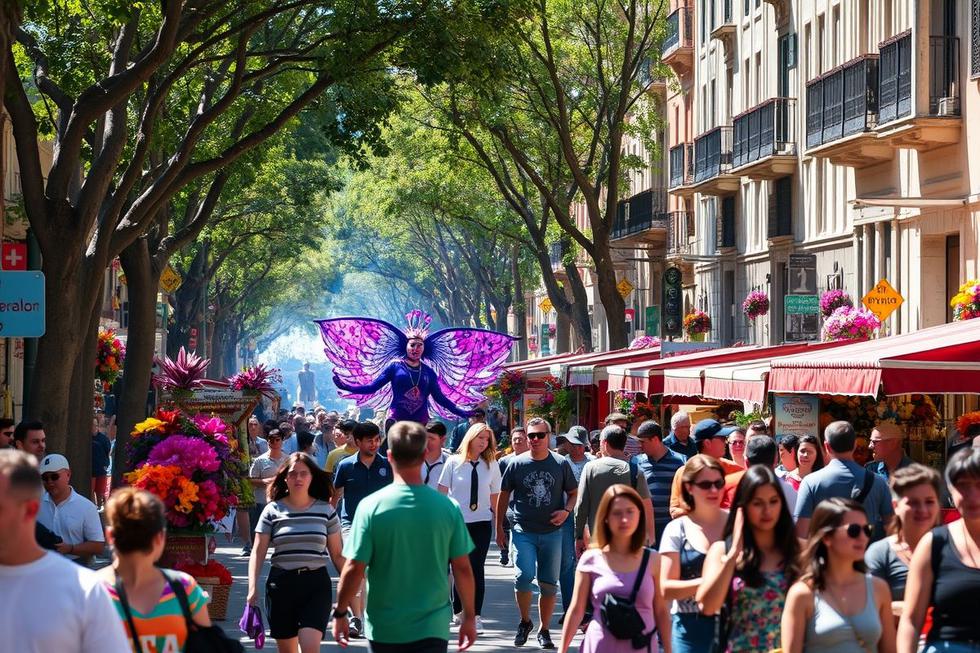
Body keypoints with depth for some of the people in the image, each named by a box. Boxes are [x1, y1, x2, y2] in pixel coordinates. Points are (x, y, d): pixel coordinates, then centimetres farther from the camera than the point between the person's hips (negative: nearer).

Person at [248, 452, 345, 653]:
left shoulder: (325, 510, 4)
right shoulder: (273, 510, 2)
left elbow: (338, 555, 8)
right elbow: (258, 553, 1)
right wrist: (253, 588, -9)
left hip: (316, 585, -1)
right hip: (281, 584, 1)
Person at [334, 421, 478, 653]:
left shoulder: (370, 506, -10)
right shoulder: (448, 507, -7)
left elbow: (354, 569, -10)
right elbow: (462, 568, -3)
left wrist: (340, 613, 4)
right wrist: (469, 617, 10)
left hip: (383, 628, 0)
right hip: (432, 629, 0)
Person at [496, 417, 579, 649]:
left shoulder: (561, 464, 2)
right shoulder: (517, 464, 1)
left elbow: (573, 493, 11)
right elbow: (504, 495, 9)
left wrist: (566, 511, -10)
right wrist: (499, 527, 8)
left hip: (552, 533, 1)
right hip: (523, 531, -1)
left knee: (549, 584, 7)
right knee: (524, 576, -18)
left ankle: (544, 630, 21)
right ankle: (525, 621, 5)